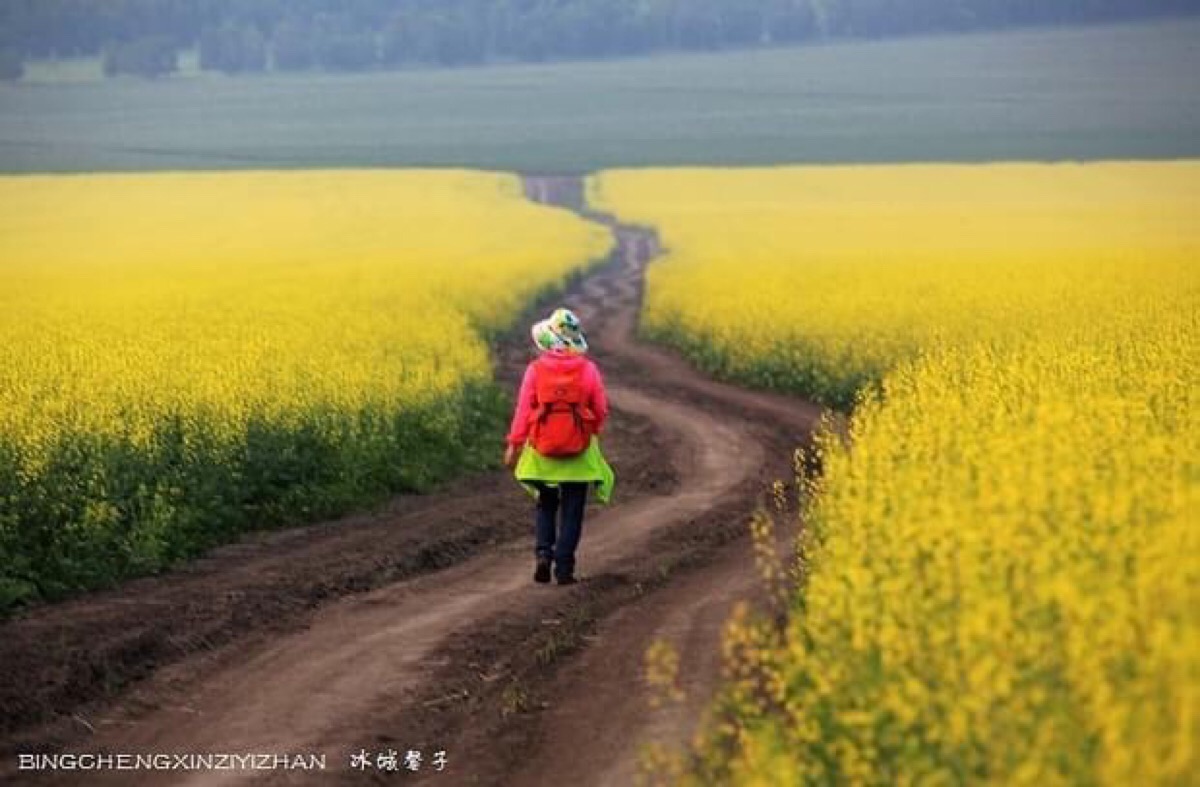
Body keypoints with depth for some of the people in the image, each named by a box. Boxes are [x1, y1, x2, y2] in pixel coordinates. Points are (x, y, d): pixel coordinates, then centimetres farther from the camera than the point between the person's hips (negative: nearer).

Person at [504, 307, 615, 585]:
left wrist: (514, 444, 0)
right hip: (580, 454, 0)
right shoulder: (589, 369, -7)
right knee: (572, 510, 9)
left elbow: (523, 408, -7)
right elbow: (601, 411, -1)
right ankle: (564, 568, 5)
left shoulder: (536, 369, -9)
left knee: (546, 505, 18)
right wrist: (592, 431, 19)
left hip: (543, 451, 0)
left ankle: (543, 553, -2)